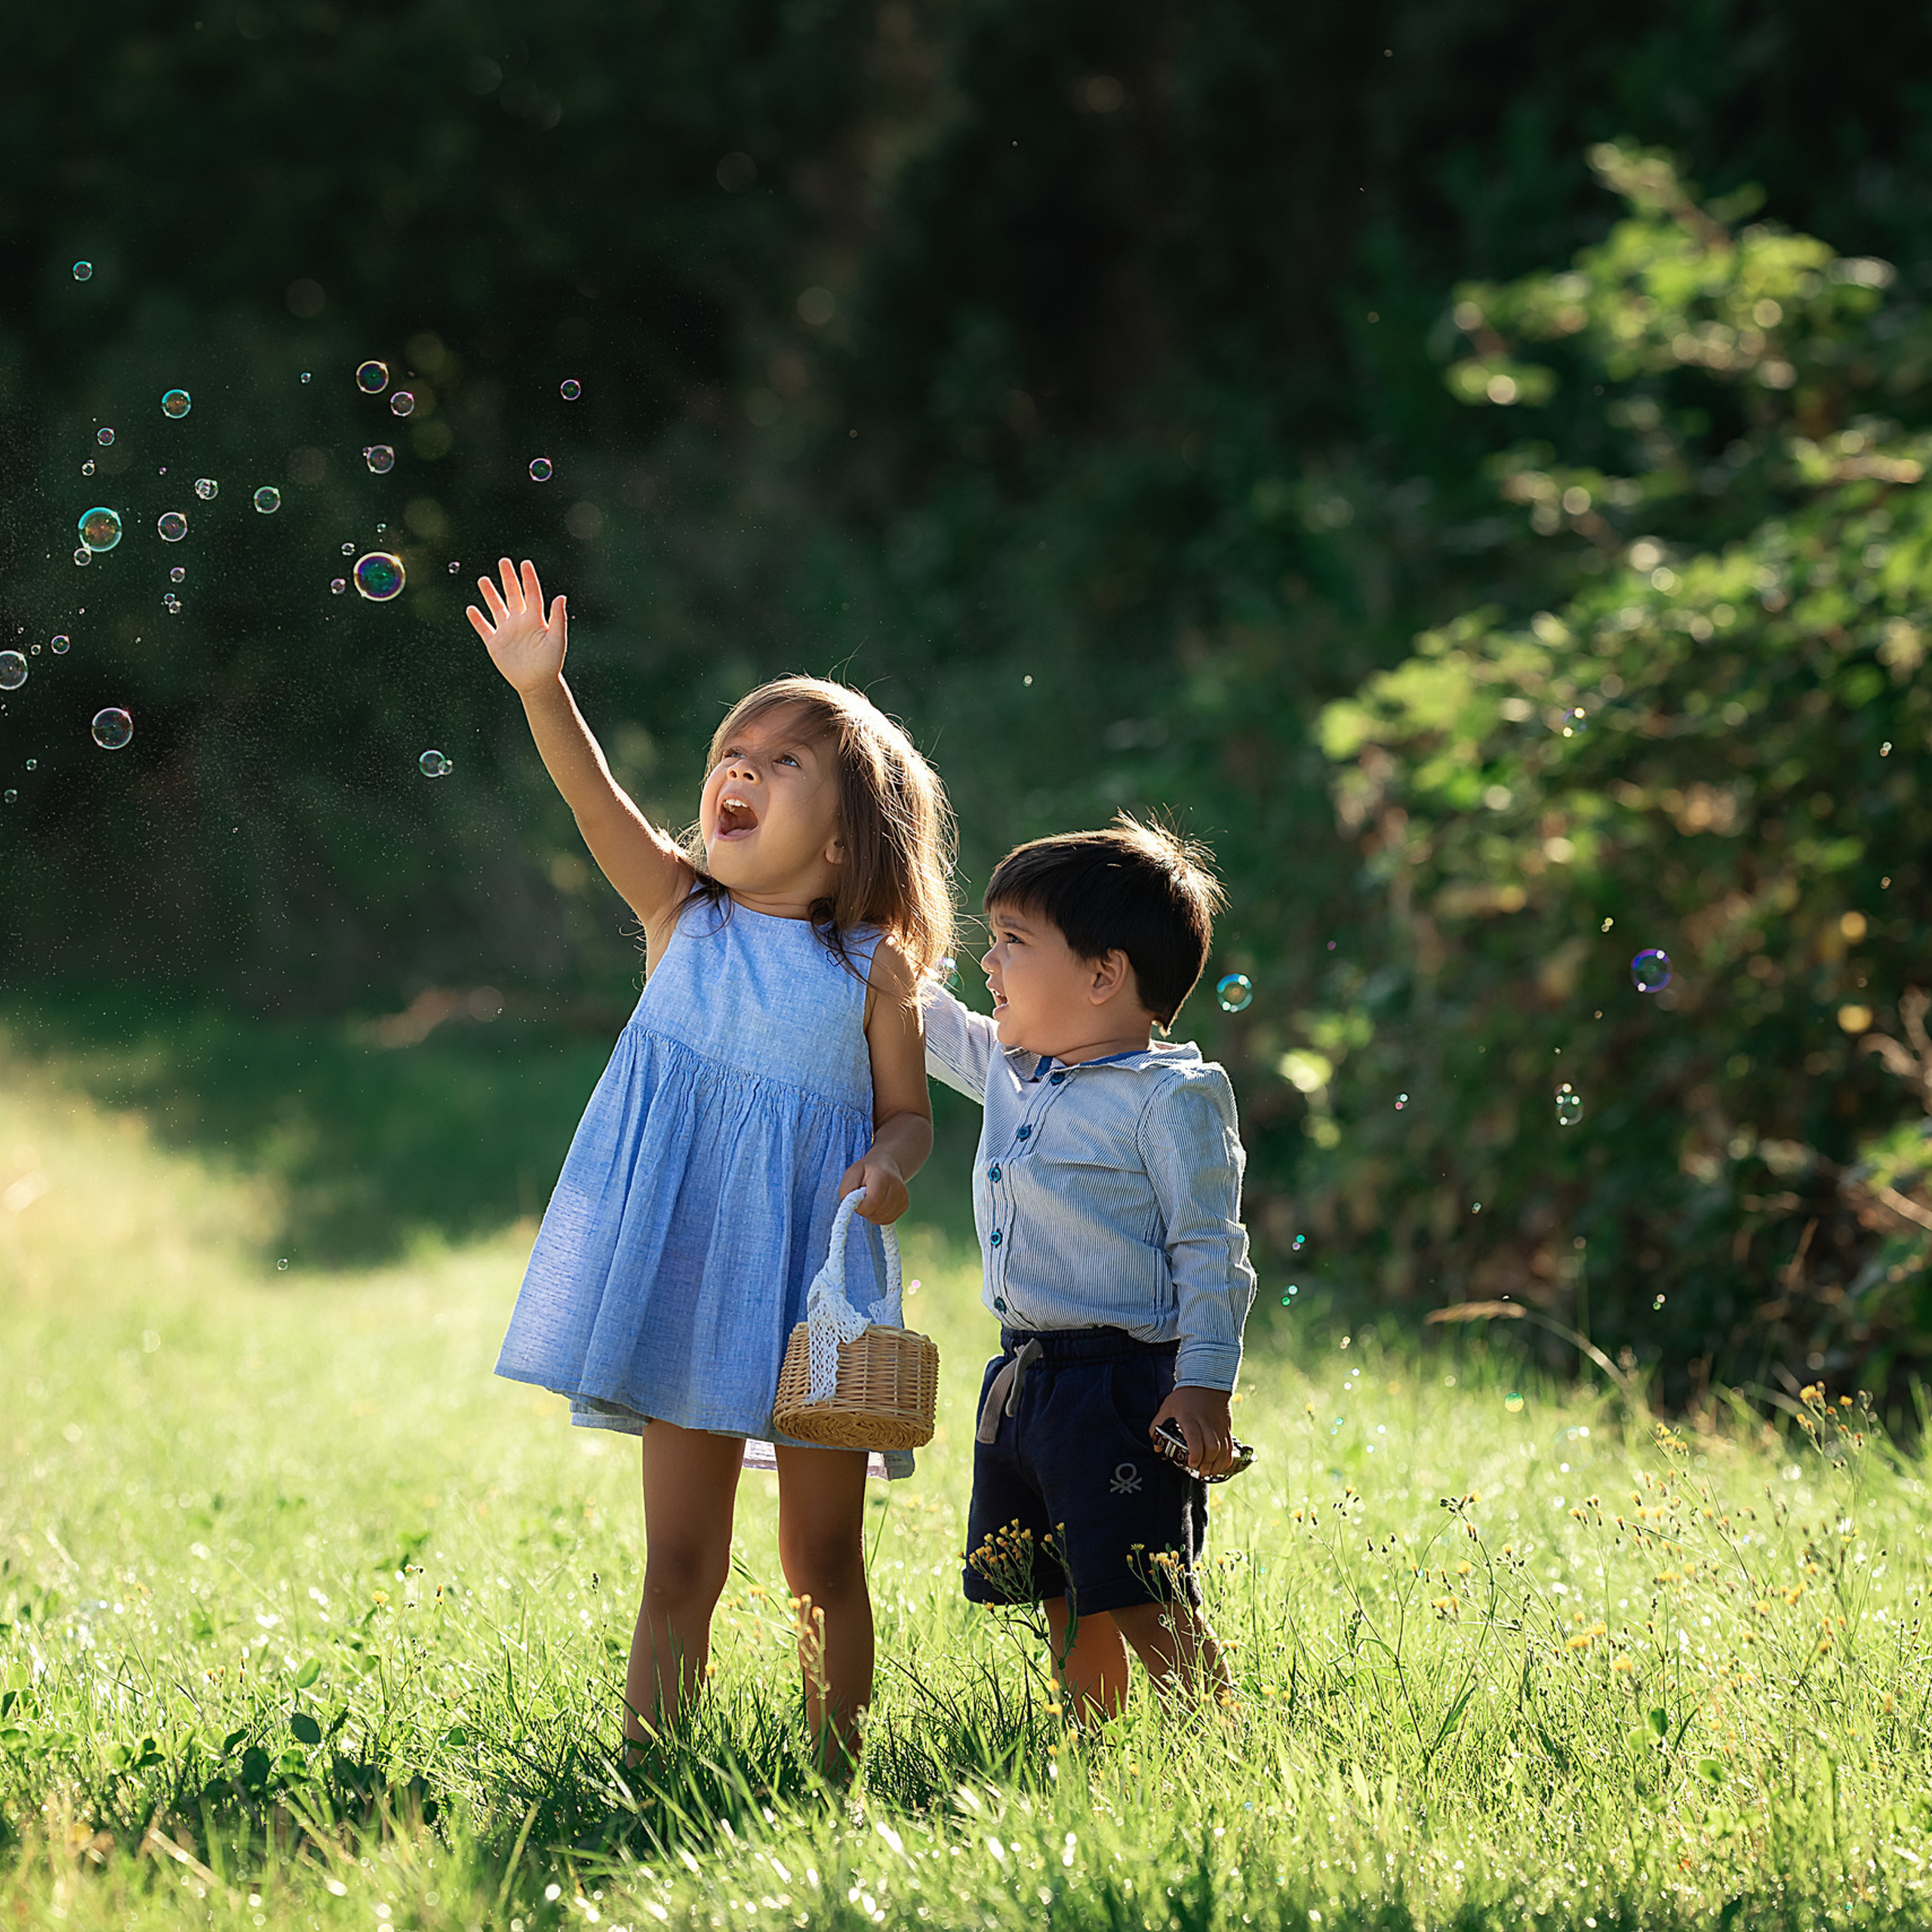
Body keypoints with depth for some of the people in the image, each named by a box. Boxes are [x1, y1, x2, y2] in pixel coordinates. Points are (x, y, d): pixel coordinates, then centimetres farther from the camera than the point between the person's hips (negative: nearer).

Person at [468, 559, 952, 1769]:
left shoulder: (874, 967, 0)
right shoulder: (681, 915, 3)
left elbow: (909, 1111, 6)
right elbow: (601, 807, -12)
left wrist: (892, 1170, -17)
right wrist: (543, 691, -27)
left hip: (812, 1277, -1)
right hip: (688, 1271, 1)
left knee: (824, 1562, 9)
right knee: (681, 1563, 4)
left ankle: (838, 1772, 19)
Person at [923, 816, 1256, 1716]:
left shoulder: (1171, 1096, -11)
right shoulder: (1010, 1072, 11)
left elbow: (1210, 1251, -12)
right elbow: (924, 1018, 28)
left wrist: (1205, 1384, -19)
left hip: (1126, 1384, -8)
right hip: (1023, 1385, 8)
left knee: (1145, 1602, -9)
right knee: (1066, 1606, 13)